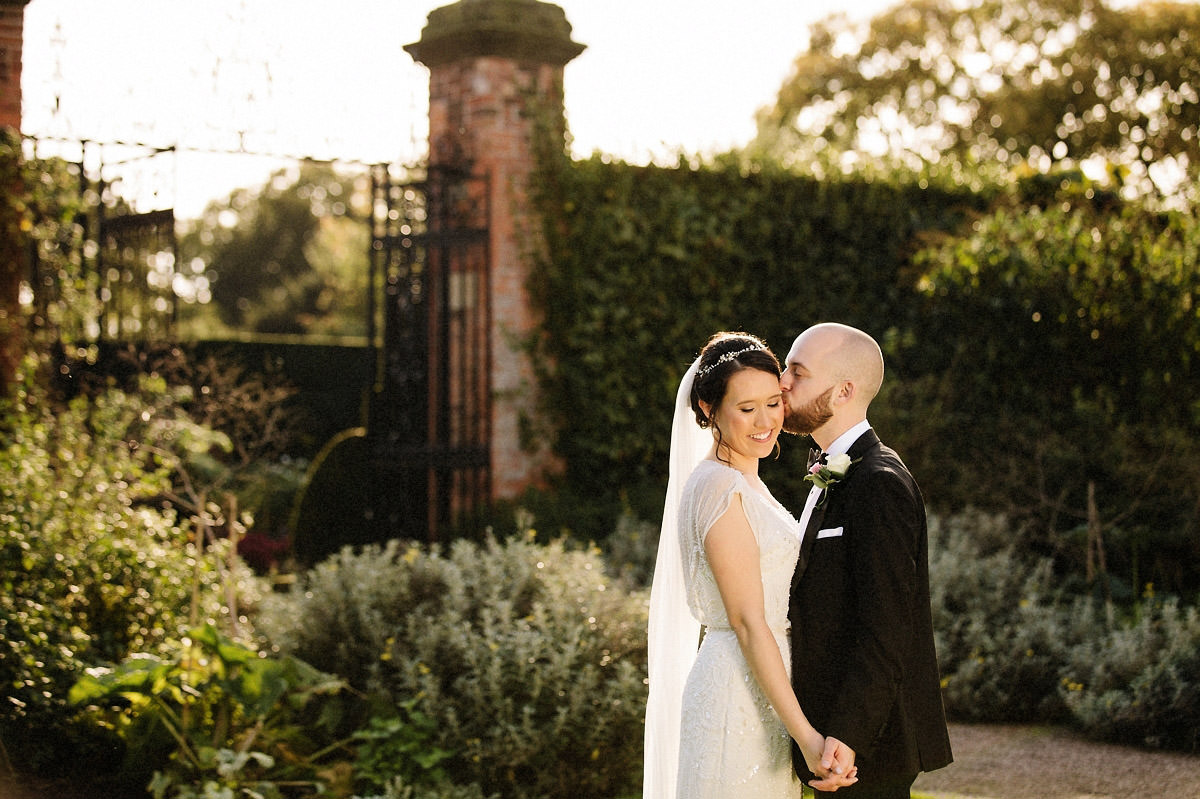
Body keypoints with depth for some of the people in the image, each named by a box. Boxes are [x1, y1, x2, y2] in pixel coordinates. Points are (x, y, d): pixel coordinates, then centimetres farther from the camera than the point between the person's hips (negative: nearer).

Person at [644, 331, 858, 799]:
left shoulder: (745, 482, 13)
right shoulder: (719, 489, -16)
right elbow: (748, 623, -20)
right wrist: (805, 734, -23)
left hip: (758, 687, 9)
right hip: (739, 698, -9)